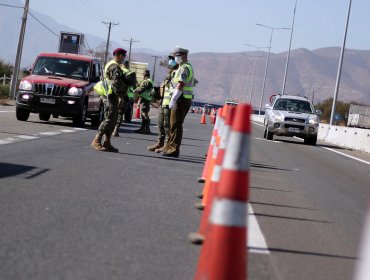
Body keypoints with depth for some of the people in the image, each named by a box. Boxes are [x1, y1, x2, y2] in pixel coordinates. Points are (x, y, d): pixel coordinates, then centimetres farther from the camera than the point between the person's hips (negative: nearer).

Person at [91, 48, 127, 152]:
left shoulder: (109, 65, 21)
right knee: (109, 119, -12)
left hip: (107, 95, 11)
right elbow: (116, 82, -23)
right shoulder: (115, 67, -12)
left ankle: (107, 143, 12)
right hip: (111, 95, -11)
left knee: (112, 120, 12)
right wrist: (120, 93, -13)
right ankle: (96, 141, -14)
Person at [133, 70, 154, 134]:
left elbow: (141, 90, -18)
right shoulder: (150, 81, 18)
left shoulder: (146, 82, -16)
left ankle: (147, 129, -12)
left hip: (144, 100, -11)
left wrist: (135, 91, -1)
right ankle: (142, 128, 21)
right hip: (146, 100, 11)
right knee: (143, 115, 15)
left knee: (145, 114, -11)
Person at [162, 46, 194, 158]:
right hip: (185, 99, 10)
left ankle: (174, 150, -8)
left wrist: (173, 100, -21)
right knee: (174, 124, 16)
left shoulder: (184, 68, -13)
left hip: (181, 99, -10)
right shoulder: (188, 67, 20)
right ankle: (169, 147, 23)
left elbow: (180, 86, -21)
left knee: (176, 125, -9)